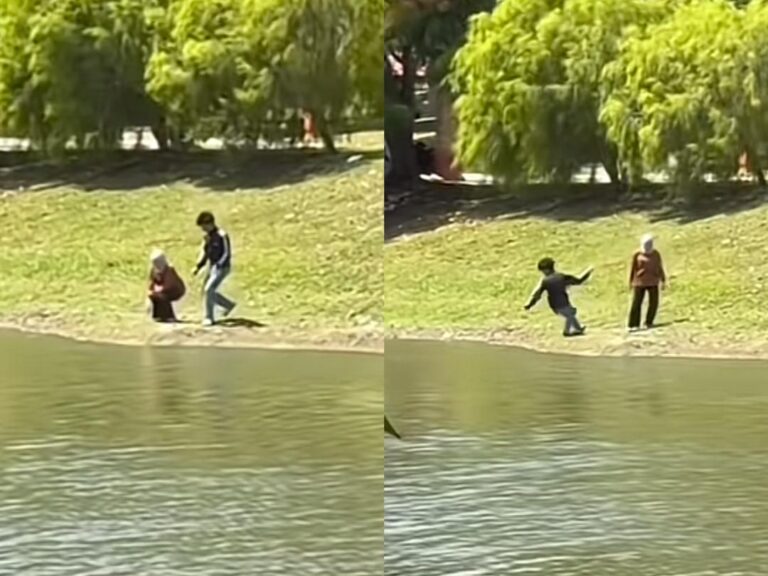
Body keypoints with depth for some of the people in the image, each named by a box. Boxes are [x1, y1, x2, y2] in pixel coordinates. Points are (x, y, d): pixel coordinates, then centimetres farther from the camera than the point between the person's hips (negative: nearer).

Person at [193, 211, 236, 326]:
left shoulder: (222, 236, -18)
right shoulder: (208, 236, 6)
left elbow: (226, 254, -18)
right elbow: (205, 252, 14)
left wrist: (218, 265, -27)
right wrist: (198, 267, 5)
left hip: (222, 268, -9)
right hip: (213, 267, 9)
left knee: (208, 290, -17)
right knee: (207, 291, 13)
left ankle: (209, 318, -7)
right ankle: (229, 305, 31)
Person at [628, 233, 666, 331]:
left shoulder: (656, 254, 2)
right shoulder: (637, 254, -2)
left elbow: (660, 267, 9)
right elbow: (633, 268, 4)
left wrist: (663, 281, 9)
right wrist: (630, 282, 6)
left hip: (652, 282, 2)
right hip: (640, 282, -2)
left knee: (654, 303, -3)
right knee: (636, 303, -7)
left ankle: (649, 322, 13)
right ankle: (633, 325, -7)